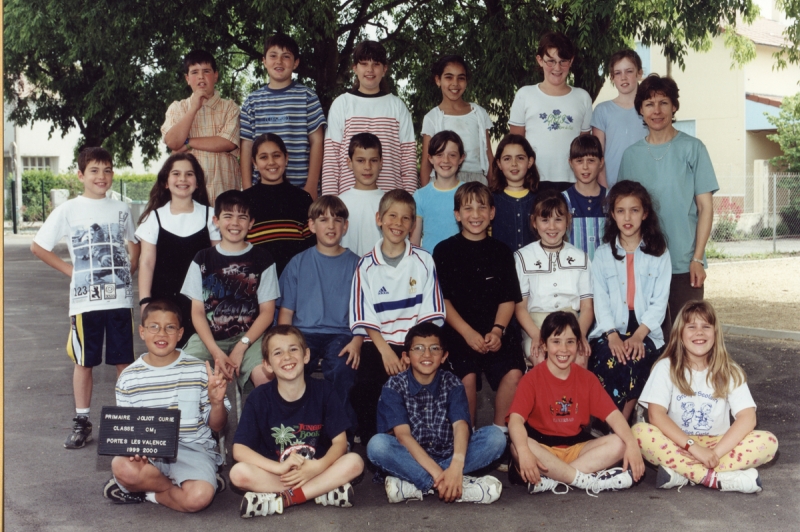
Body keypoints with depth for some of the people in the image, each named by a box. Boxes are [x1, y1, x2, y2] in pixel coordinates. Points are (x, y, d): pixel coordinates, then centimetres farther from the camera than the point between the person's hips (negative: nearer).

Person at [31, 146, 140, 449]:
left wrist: (129, 271, 6)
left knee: (124, 360, 6)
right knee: (84, 362, 6)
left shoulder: (121, 209, 8)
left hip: (120, 297, 2)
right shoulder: (68, 211, -1)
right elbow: (38, 247, 2)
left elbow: (135, 245, 22)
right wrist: (70, 270, -3)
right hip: (85, 299, -2)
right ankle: (81, 422, 17)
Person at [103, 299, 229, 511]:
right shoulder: (128, 379, 3)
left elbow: (217, 426, 5)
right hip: (147, 453, 1)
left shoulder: (198, 371, -1)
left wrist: (217, 402, -17)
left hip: (192, 448, -1)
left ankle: (145, 490, -2)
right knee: (122, 467, -33)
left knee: (198, 498, -31)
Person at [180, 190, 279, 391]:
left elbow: (267, 311, 3)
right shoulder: (203, 259, 10)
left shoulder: (262, 259, 6)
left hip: (249, 336, -1)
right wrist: (216, 352, -10)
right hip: (208, 338, 2)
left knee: (266, 377, -31)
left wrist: (241, 347, -11)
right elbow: (197, 311, 6)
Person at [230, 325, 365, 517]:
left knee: (355, 462, -24)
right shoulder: (259, 398, -8)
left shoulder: (324, 391, -6)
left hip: (315, 470, 1)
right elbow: (239, 450, -13)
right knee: (239, 473, -29)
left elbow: (340, 442, -6)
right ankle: (324, 492, -24)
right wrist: (280, 467, -27)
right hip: (274, 473, -1)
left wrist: (317, 467, -27)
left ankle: (282, 500, -25)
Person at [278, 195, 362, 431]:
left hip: (340, 334, -1)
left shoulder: (354, 264, 11)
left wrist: (357, 341, -11)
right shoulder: (298, 263, 13)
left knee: (341, 369, -34)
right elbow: (286, 310, 11)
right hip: (303, 332, 1)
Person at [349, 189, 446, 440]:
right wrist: (385, 351, -11)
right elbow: (365, 318, 2)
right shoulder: (367, 265, 6)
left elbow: (429, 314, 2)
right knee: (365, 386, -23)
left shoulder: (424, 261, 6)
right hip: (379, 343, 1)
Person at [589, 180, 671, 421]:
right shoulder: (602, 254, 10)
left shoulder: (659, 254, 8)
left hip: (645, 332, 0)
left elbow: (659, 301, -1)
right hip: (609, 331, 1)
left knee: (637, 360, -30)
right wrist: (612, 336, -17)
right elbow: (600, 300, -1)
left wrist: (638, 335, -16)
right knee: (609, 360, -30)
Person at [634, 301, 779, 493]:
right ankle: (718, 479, -30)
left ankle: (681, 471, -25)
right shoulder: (666, 367, -5)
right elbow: (656, 414, -16)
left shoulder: (729, 371, 0)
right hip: (677, 445, -2)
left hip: (717, 444, 2)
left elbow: (747, 418, -11)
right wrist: (693, 446, -26)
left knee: (768, 442, -22)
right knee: (640, 432, -32)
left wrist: (715, 453, -24)